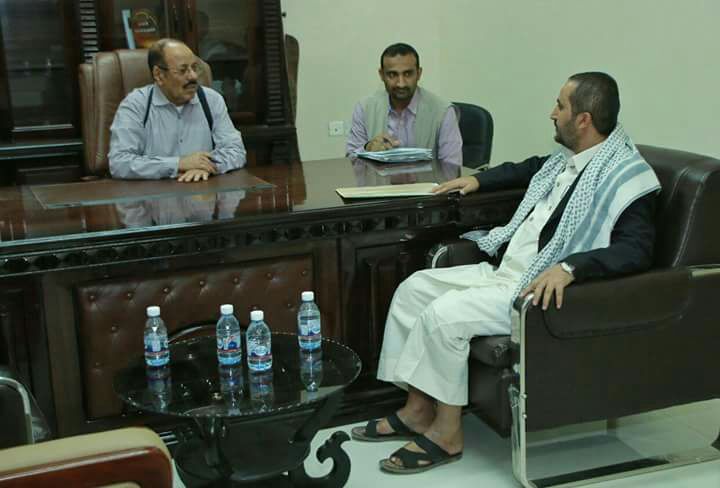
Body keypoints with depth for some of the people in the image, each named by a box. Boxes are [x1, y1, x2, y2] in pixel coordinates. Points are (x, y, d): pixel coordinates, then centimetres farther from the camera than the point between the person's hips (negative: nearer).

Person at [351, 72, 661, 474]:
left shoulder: (625, 177, -17)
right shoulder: (568, 157, 10)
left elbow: (637, 249, -27)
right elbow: (532, 169, 33)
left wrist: (570, 266, -39)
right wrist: (478, 180, 27)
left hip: (542, 289, -10)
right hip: (504, 270, 10)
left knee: (442, 314, -25)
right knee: (415, 288, 4)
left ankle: (447, 433, -7)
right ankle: (418, 409, 8)